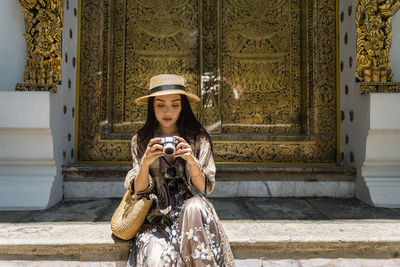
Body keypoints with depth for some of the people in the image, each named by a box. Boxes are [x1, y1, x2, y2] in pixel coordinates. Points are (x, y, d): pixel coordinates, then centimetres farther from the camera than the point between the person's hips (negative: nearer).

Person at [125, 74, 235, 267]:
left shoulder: (198, 138, 0)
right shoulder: (140, 141, 3)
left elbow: (204, 188, -4)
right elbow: (139, 191, -3)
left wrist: (192, 162, -23)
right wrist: (145, 162, -22)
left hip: (190, 209, 1)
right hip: (157, 215, -1)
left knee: (195, 207, -35)